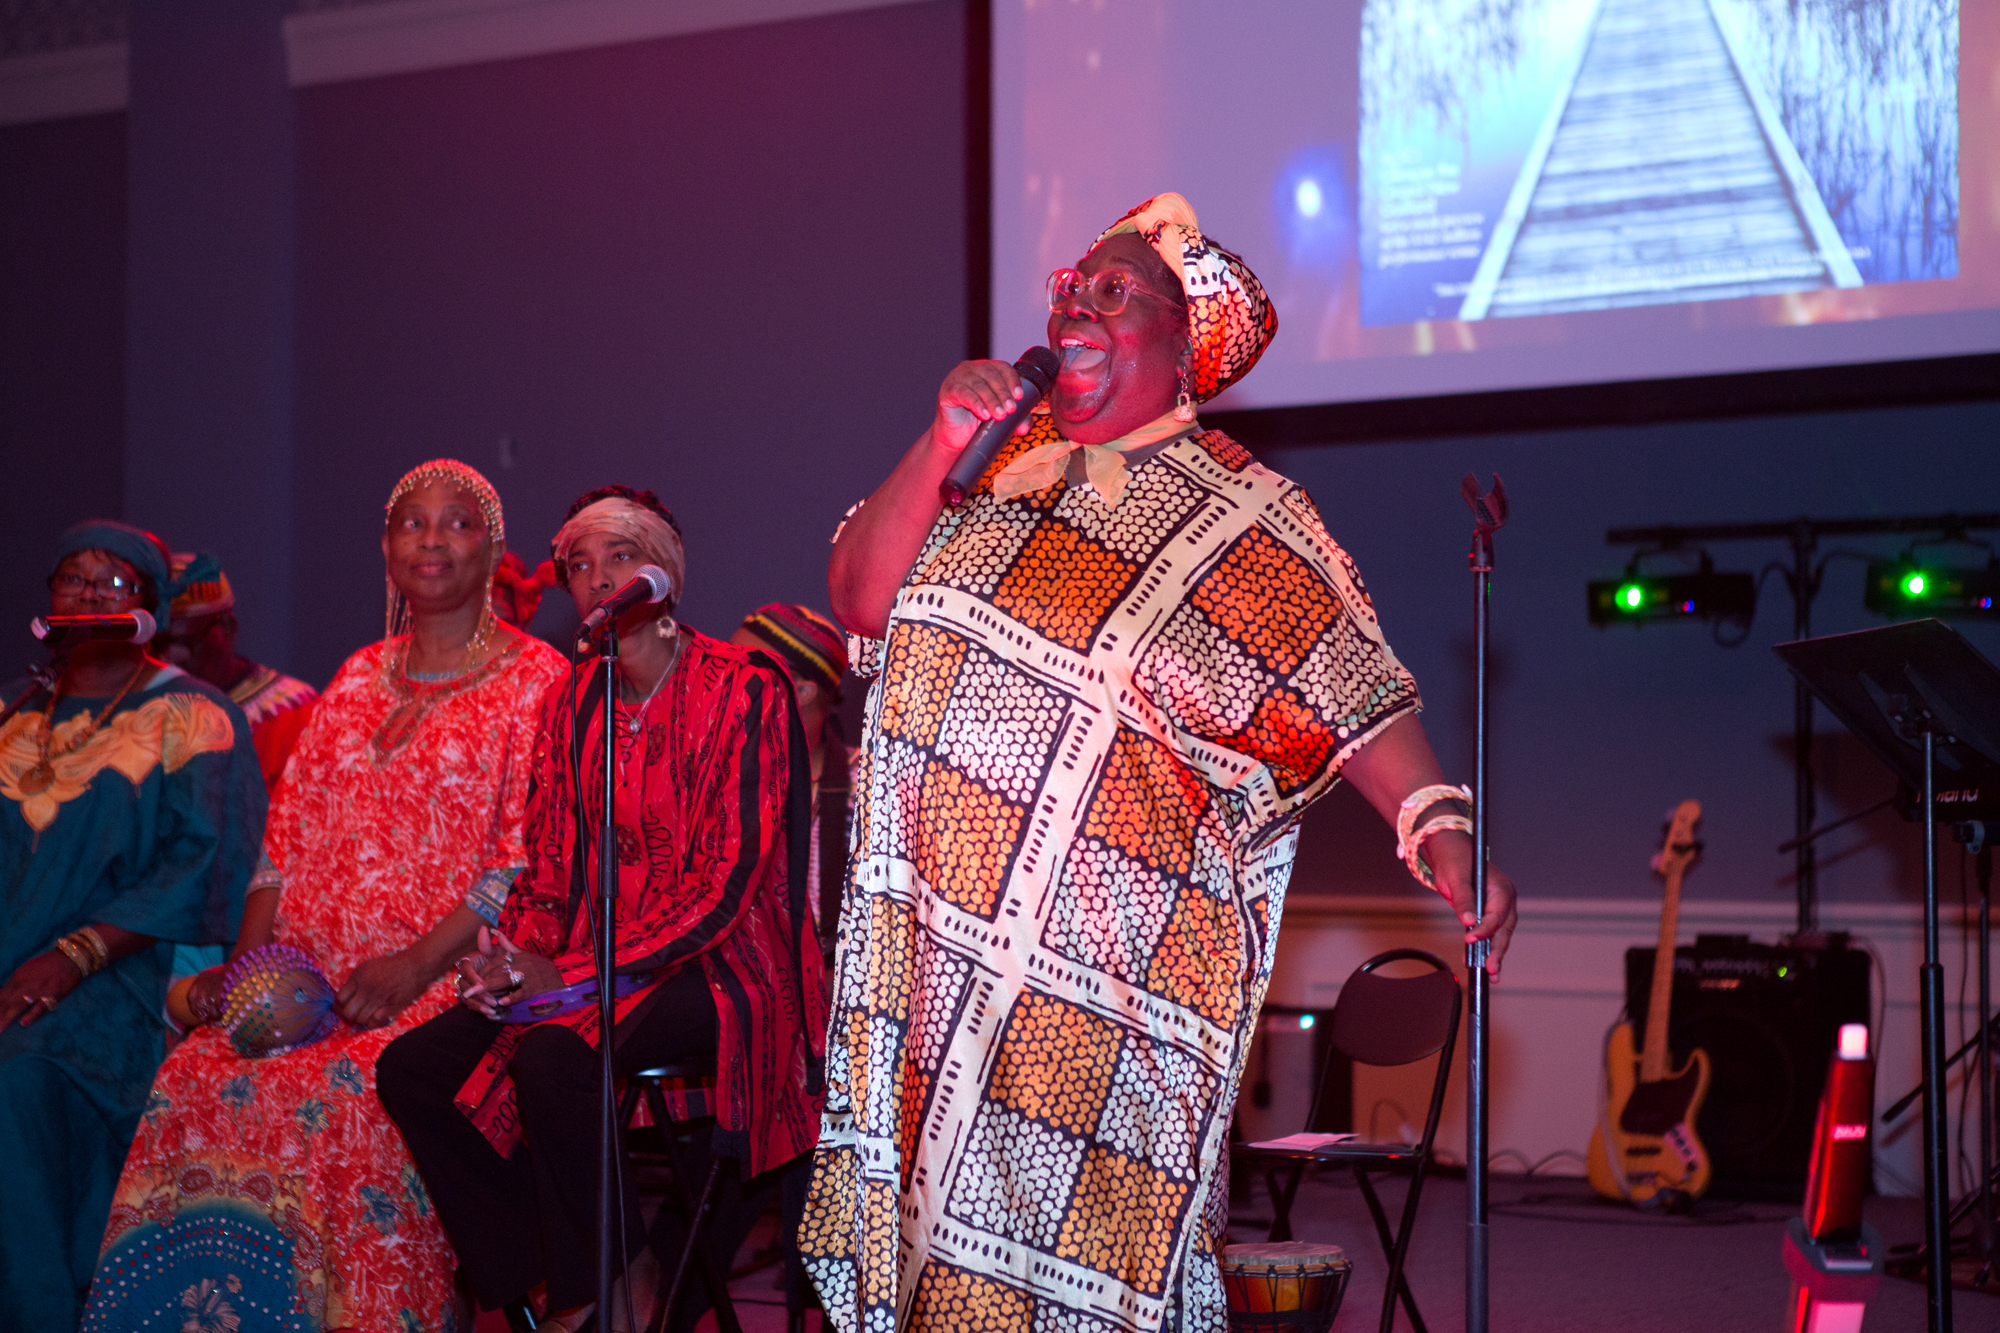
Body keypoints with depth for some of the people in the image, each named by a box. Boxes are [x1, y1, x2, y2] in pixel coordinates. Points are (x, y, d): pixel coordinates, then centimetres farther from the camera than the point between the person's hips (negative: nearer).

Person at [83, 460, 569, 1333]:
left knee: (340, 1094, -33)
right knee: (199, 1077, -22)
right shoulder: (357, 680, 22)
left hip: (454, 969, -5)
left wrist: (419, 963, -18)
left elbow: (530, 853, -7)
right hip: (313, 975, 5)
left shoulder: (537, 680, 3)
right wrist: (247, 960, 0)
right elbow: (290, 833, 17)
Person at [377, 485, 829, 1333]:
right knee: (411, 1067, -12)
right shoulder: (570, 705, 13)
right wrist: (516, 957, -10)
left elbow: (727, 875, -15)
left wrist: (573, 973, -21)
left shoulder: (742, 690, -8)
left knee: (552, 1057, -33)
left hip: (718, 967, -7)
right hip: (589, 965, 7)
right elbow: (550, 865, 14)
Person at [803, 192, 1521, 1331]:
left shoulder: (1240, 519, -1)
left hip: (1102, 965, -4)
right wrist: (941, 448, -10)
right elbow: (863, 602, 1)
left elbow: (1360, 698, -7)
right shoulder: (997, 469, 12)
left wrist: (1446, 841, -20)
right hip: (938, 942, 4)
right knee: (931, 1233, 5)